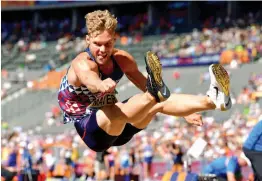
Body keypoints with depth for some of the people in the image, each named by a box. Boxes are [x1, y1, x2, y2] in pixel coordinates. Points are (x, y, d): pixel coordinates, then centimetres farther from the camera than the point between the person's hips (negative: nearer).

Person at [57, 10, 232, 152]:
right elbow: (90, 81, -46)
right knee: (118, 112, -39)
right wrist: (102, 85, -71)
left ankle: (214, 99, -35)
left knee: (158, 102, -17)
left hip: (116, 128, 7)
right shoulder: (82, 64, -21)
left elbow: (146, 85, 11)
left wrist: (185, 112, 9)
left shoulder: (122, 59, 0)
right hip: (84, 130, -6)